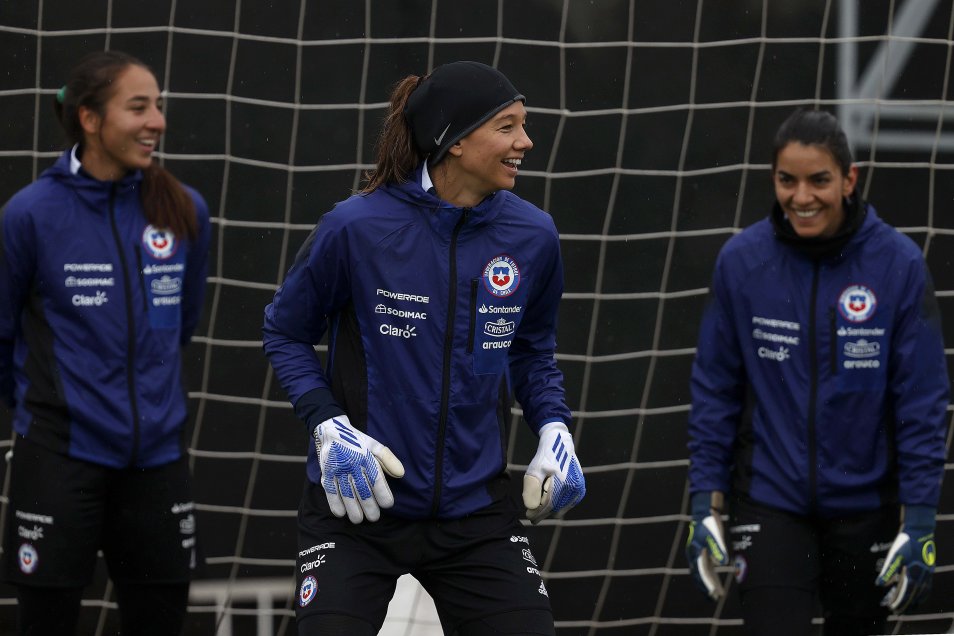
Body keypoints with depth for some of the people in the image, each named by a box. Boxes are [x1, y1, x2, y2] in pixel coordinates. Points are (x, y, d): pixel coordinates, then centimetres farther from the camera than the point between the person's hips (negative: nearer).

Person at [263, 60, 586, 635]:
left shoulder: (532, 237, -2)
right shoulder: (357, 227, -13)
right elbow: (287, 333, 1)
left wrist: (554, 428, -1)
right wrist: (328, 427, -13)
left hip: (475, 507, 3)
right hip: (358, 501, -3)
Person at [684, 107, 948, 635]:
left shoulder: (897, 263, -10)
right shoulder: (741, 260, -8)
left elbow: (923, 400, -6)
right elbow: (714, 389, 0)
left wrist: (920, 518, -8)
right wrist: (705, 502, -2)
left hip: (866, 506, 1)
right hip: (770, 503, 0)